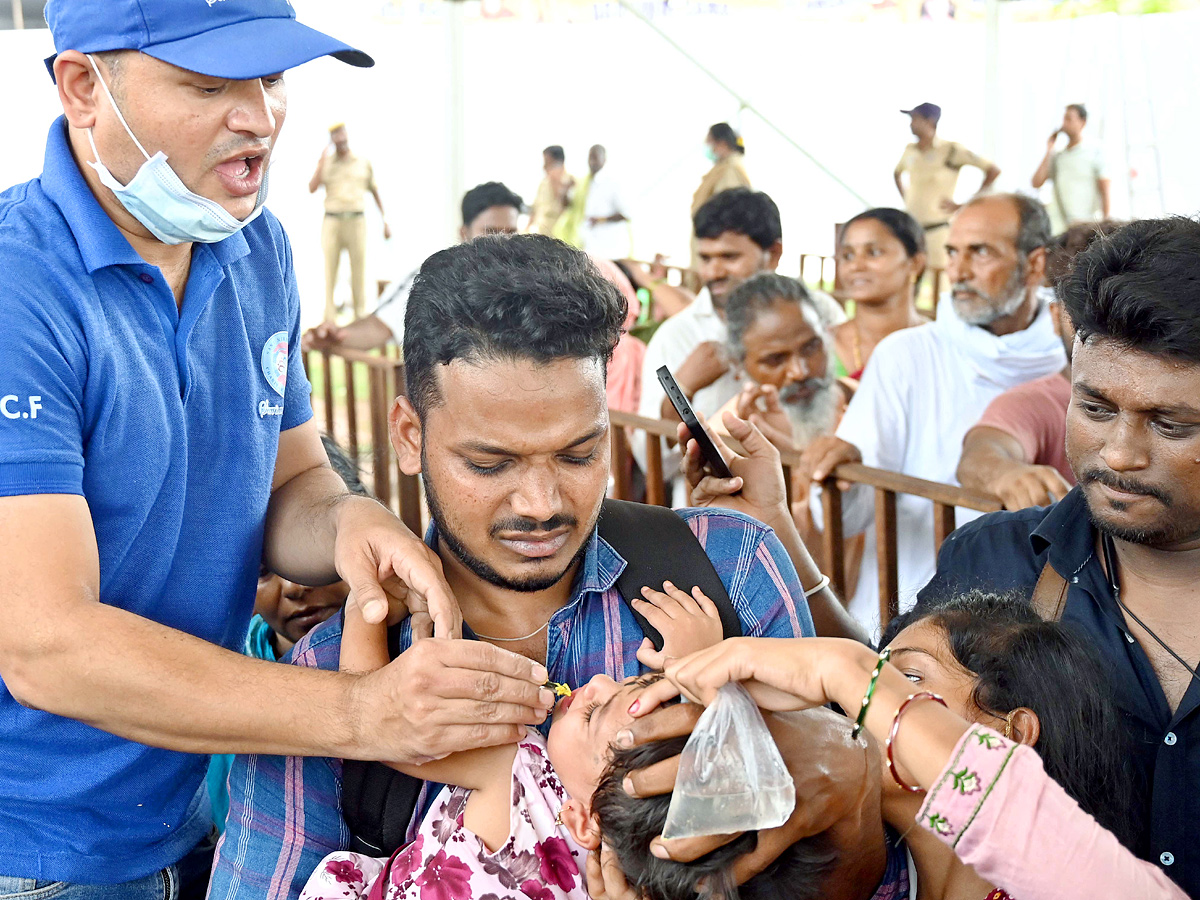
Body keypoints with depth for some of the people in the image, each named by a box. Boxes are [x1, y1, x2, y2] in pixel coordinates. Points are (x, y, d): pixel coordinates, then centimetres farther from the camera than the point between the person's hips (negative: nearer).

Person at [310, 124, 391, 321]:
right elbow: (312, 188, -6)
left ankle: (361, 317, 4)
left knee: (359, 267, -2)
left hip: (356, 221, 0)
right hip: (332, 221, 0)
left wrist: (385, 221, 11)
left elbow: (376, 193, 15)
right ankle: (330, 318, 0)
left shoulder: (364, 164, 9)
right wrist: (323, 160, -10)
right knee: (330, 269, -3)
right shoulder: (326, 163, 8)